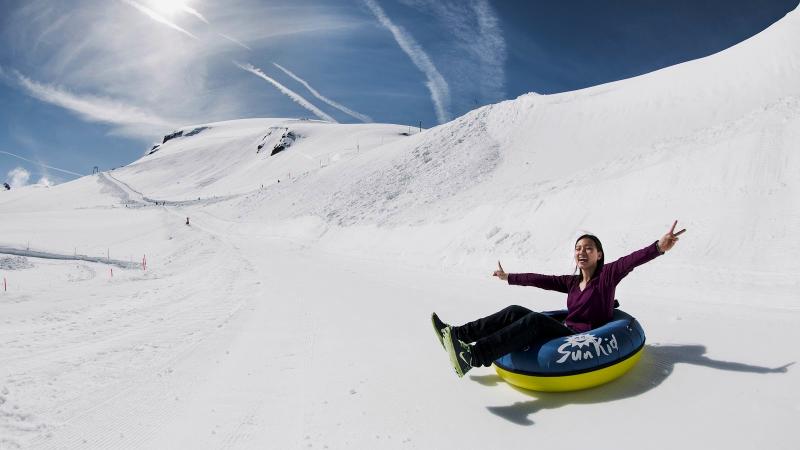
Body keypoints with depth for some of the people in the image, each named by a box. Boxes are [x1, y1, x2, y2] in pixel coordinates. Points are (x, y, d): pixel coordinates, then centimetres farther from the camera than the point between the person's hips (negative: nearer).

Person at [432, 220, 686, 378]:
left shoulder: (607, 275, -6)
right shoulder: (572, 282, 12)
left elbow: (630, 261, -25)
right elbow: (541, 280, 20)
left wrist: (659, 247, -43)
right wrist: (508, 278, 30)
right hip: (567, 334, 7)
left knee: (535, 320, -30)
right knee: (515, 312, -7)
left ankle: (472, 357, -45)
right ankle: (457, 334, -15)